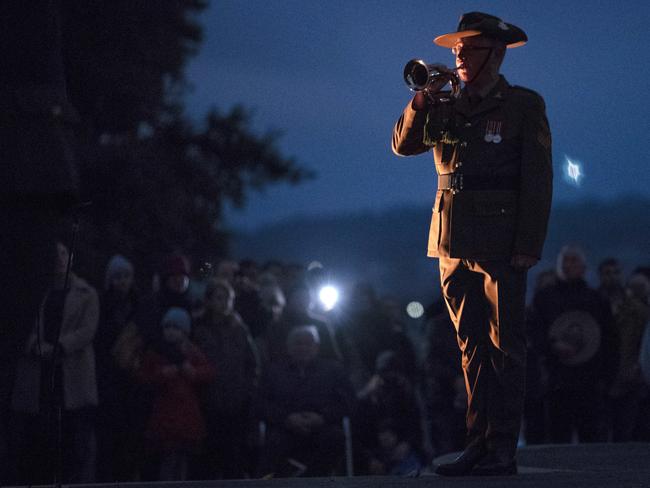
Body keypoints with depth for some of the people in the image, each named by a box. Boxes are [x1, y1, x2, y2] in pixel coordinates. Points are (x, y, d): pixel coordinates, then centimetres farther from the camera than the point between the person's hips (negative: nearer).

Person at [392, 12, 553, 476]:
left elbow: (538, 181, -5)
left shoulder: (523, 106, -1)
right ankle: (479, 443, 11)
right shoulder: (448, 107, 13)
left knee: (504, 346, -3)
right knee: (472, 346, 7)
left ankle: (503, 450, -3)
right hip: (453, 243, 5)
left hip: (501, 243, -5)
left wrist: (528, 246, -13)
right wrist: (425, 99, -8)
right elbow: (404, 143, 8)